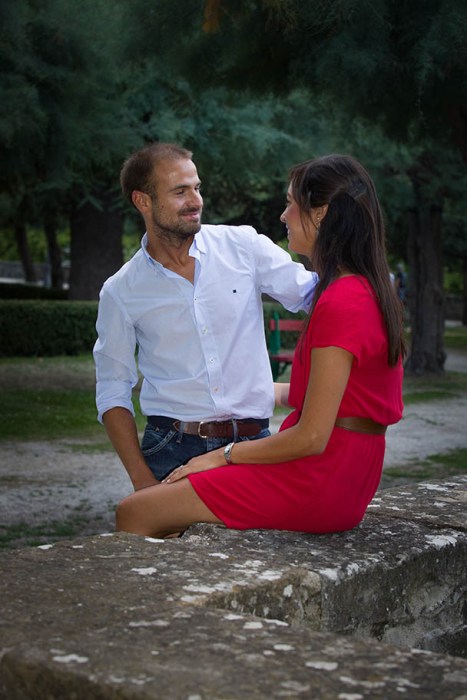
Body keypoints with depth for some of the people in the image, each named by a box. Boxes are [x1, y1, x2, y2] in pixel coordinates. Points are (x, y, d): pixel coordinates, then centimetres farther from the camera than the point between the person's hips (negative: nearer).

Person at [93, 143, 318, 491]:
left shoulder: (244, 245, 3)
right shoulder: (121, 293, 3)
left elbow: (315, 293, 6)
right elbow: (113, 393, 4)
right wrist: (141, 478, -6)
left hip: (253, 447, 1)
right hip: (172, 449, 0)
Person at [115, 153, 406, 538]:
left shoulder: (341, 302, -20)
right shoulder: (370, 291, 11)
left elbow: (311, 437, -20)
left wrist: (224, 455, -9)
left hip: (318, 482, -10)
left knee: (133, 514, -7)